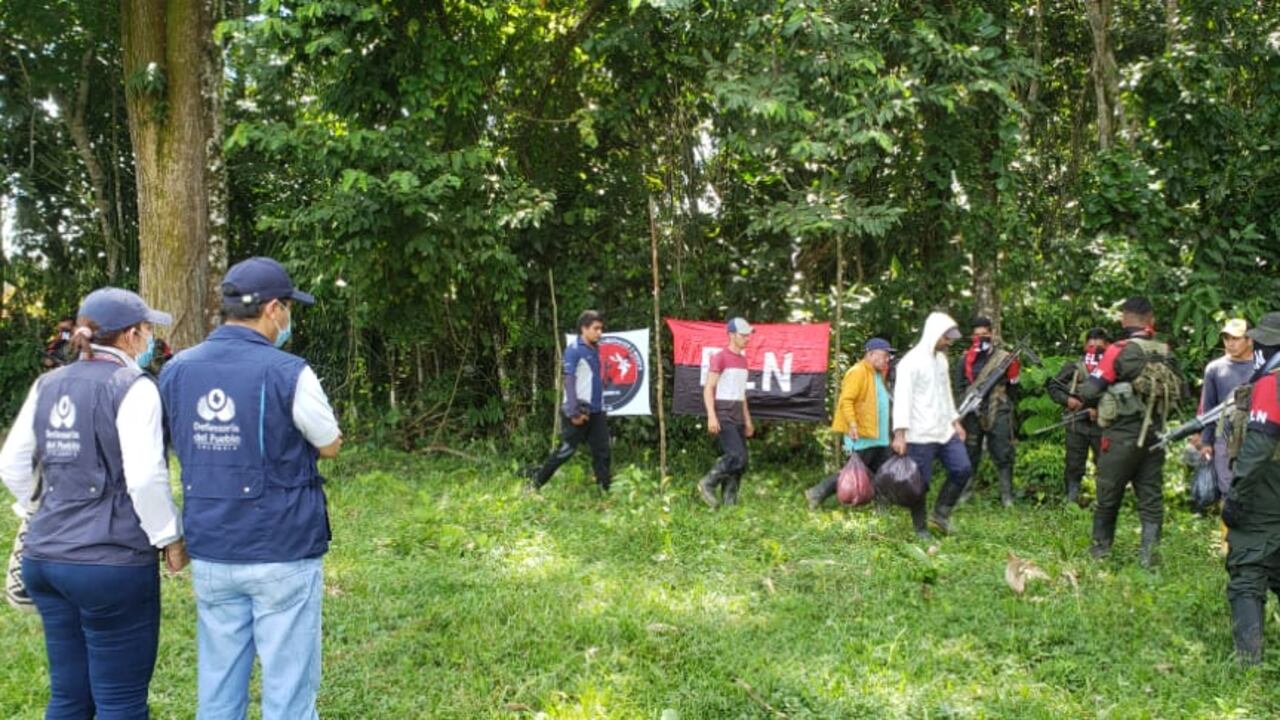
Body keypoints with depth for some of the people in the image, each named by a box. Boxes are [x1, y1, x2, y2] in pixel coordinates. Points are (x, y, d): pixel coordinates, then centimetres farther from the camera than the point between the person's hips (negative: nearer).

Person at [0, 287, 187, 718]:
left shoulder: (48, 385, 10)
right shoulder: (132, 388, -12)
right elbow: (145, 478, -18)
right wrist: (171, 538, -6)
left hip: (44, 556, 7)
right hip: (112, 563, -7)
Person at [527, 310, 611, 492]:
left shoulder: (595, 349, 12)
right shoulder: (574, 350, -10)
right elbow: (569, 381, -14)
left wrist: (601, 405, 14)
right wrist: (574, 412, -18)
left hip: (596, 411, 7)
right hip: (580, 410, -7)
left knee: (602, 451, 4)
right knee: (566, 450, -3)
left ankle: (606, 489, 8)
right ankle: (536, 482, 8)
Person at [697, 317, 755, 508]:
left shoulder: (742, 359, 17)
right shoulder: (720, 357, -7)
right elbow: (708, 388, -11)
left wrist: (747, 420, 21)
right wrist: (711, 416, -21)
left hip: (737, 417, 8)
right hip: (723, 416, -8)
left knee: (741, 462, 4)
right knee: (737, 455, -19)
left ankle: (729, 502, 9)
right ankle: (708, 484, -5)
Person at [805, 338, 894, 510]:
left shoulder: (878, 375, 18)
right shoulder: (858, 372, -12)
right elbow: (846, 400, -21)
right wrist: (852, 424, -30)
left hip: (878, 437, 10)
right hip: (862, 437, -10)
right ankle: (817, 493, 4)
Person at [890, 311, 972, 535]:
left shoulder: (942, 359, 13)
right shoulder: (911, 361, -14)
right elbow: (902, 398, -19)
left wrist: (955, 421, 20)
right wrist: (900, 433, -24)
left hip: (945, 432, 8)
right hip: (920, 436, -8)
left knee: (963, 469, 2)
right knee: (920, 483, 0)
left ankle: (940, 514, 16)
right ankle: (921, 530, 12)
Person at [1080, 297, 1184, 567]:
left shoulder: (1119, 352, -13)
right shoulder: (1165, 353, 1)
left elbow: (1089, 392, -13)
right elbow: (1179, 390, 12)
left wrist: (1101, 405, 7)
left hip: (1122, 435, -4)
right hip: (1154, 434, 4)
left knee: (1109, 494, 10)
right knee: (1151, 495, 8)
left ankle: (1101, 547, 22)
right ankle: (1149, 553, 5)